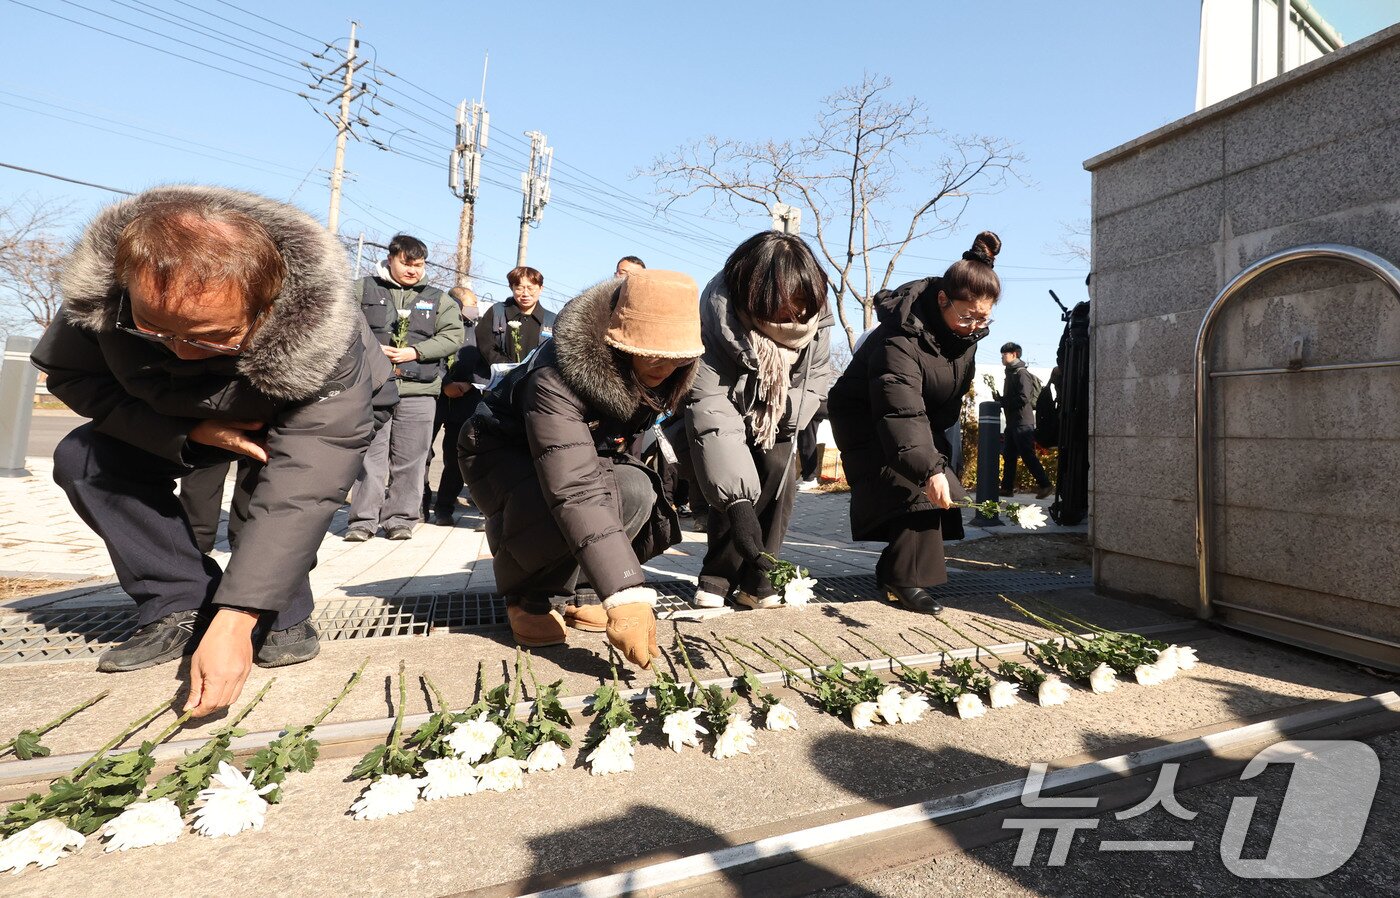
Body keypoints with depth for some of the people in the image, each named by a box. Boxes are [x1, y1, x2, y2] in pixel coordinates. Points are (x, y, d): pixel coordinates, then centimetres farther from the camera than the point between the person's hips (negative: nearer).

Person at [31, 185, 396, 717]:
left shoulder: (324, 343, -43)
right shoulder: (98, 290, -30)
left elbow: (297, 492, -44)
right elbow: (69, 375, -13)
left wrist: (235, 622, -46)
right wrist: (189, 433, -30)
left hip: (334, 409, -4)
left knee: (271, 485, -34)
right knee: (82, 459, -13)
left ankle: (282, 620, -12)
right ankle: (181, 608, -7)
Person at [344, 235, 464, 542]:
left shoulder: (438, 299, 14)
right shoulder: (363, 289, 11)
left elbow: (454, 336, 4)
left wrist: (415, 352, -7)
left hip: (418, 390, 1)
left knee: (409, 459, 3)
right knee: (369, 456, -1)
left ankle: (400, 518, 13)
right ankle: (363, 519, 8)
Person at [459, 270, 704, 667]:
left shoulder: (661, 373, -17)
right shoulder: (557, 378, -38)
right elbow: (576, 494, -48)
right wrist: (626, 598, -53)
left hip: (585, 450, 6)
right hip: (502, 452, -6)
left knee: (636, 493, -24)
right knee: (558, 511, -37)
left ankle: (570, 593, -1)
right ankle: (527, 599, -5)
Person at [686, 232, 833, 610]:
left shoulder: (816, 315, -21)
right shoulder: (719, 313, -35)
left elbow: (818, 376, -4)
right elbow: (709, 405, -40)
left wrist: (786, 415, -24)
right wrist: (737, 502, -47)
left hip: (774, 422, 4)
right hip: (727, 415, -3)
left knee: (780, 471, -18)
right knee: (737, 484, -23)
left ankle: (719, 577, -9)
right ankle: (749, 578, -5)